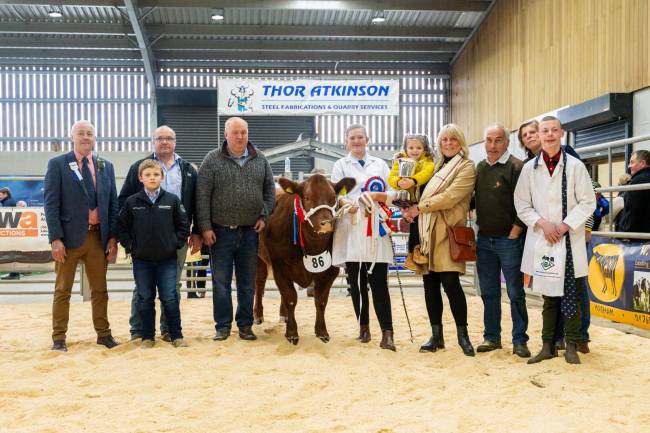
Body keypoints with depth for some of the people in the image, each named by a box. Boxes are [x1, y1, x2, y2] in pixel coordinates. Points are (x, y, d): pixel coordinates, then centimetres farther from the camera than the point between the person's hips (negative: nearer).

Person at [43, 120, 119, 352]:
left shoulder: (106, 167, 10)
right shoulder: (57, 164, 0)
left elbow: (113, 204, 9)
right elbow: (51, 203, -5)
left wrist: (113, 237, 1)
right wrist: (56, 239, -13)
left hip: (98, 236, 3)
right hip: (69, 237, -3)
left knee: (100, 289, 10)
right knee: (63, 289, 6)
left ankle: (103, 333, 20)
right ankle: (59, 337, 15)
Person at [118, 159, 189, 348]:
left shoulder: (172, 200, -1)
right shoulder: (131, 202, 0)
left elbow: (183, 225, 5)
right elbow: (122, 227, 8)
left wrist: (177, 244, -2)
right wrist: (130, 246, 1)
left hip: (167, 259, -1)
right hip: (141, 260, 1)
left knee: (170, 298, 1)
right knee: (145, 299, 9)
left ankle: (176, 336, 12)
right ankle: (147, 337, 19)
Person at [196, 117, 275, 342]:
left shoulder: (260, 160, 6)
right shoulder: (213, 160, -3)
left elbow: (270, 190, 12)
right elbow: (202, 196, -6)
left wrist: (264, 216, 0)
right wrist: (205, 227, -10)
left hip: (250, 231, 2)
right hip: (221, 231, -2)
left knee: (247, 282, 10)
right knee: (220, 281, 4)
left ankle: (245, 325, 21)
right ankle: (222, 326, 15)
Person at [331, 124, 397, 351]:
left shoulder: (380, 164, 19)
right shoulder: (340, 165, 16)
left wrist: (381, 196, -12)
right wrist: (346, 203, -19)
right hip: (350, 228, 0)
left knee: (379, 281, -7)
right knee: (356, 281, 4)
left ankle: (387, 333, -11)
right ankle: (363, 327, 16)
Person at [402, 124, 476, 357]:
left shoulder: (467, 166, -2)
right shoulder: (438, 167, 22)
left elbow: (450, 197, -14)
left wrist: (419, 208, -10)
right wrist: (414, 209, 3)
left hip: (448, 232, -7)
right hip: (428, 231, 7)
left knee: (450, 282, -11)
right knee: (430, 283, 6)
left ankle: (462, 334, 4)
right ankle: (436, 335, 15)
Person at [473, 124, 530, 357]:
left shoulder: (516, 167, -9)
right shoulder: (479, 168, 11)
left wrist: (515, 233, -13)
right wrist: (479, 225, 10)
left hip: (509, 240, -6)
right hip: (484, 240, 6)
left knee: (515, 293, 1)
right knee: (489, 292, 12)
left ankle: (519, 340, 10)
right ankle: (491, 337, 22)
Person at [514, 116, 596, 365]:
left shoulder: (575, 166, -2)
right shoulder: (529, 168, 4)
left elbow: (588, 202, -2)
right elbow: (522, 205, 5)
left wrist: (564, 226, -11)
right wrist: (543, 223, -10)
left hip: (570, 239, -1)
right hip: (541, 239, 2)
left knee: (572, 294, 3)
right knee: (548, 295, 9)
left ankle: (571, 346, 13)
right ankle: (548, 346, 16)